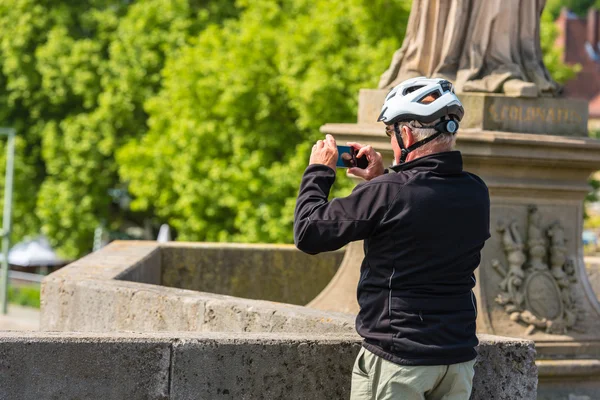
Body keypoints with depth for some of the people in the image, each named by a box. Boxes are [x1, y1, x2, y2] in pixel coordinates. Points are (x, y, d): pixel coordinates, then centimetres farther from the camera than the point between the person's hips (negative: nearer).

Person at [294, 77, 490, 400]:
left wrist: (318, 171, 3)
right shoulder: (476, 194, 1)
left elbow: (308, 234, -10)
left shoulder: (388, 193, -19)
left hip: (398, 358, -6)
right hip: (459, 356, 6)